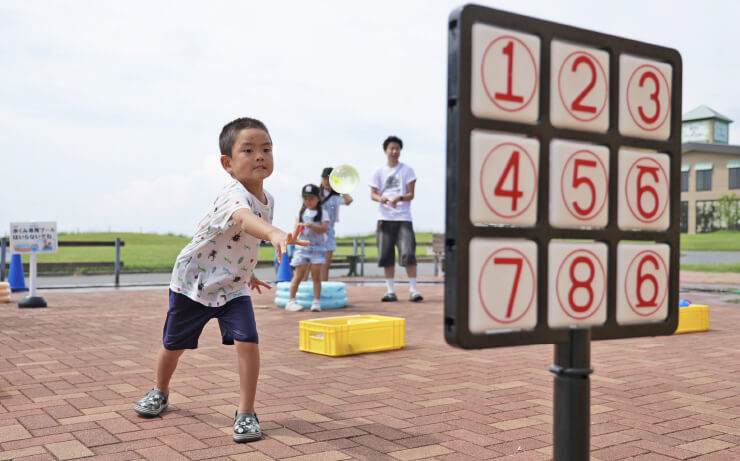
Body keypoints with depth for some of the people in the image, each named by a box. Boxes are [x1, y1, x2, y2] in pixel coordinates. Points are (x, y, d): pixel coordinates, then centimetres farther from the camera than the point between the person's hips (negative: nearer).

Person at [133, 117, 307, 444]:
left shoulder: (267, 200, -5)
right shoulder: (233, 195, -31)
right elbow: (244, 219, -57)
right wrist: (275, 233, -77)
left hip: (233, 287, 5)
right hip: (192, 281, -4)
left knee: (247, 342, -15)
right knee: (173, 344, 15)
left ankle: (246, 413, 0)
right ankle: (160, 392, 45)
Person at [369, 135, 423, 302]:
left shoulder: (407, 170, 5)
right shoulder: (378, 172, 10)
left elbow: (411, 194, 1)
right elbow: (373, 193, 7)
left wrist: (399, 198, -20)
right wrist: (380, 198, -16)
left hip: (403, 217, -2)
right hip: (385, 218, 2)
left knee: (408, 253, -11)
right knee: (386, 255, 2)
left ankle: (413, 290, -5)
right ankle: (391, 291, 10)